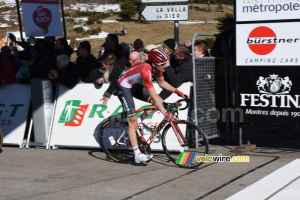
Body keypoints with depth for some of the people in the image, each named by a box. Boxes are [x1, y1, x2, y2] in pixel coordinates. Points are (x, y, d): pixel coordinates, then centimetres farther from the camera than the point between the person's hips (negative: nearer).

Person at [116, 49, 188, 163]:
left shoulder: (156, 67, -11)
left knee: (160, 102, -3)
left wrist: (177, 92, -2)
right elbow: (153, 97, -35)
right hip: (123, 86, -9)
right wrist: (166, 114, -35)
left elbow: (162, 83, 8)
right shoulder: (146, 71, -35)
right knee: (132, 120, -12)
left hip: (134, 85, 9)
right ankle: (137, 155, -11)